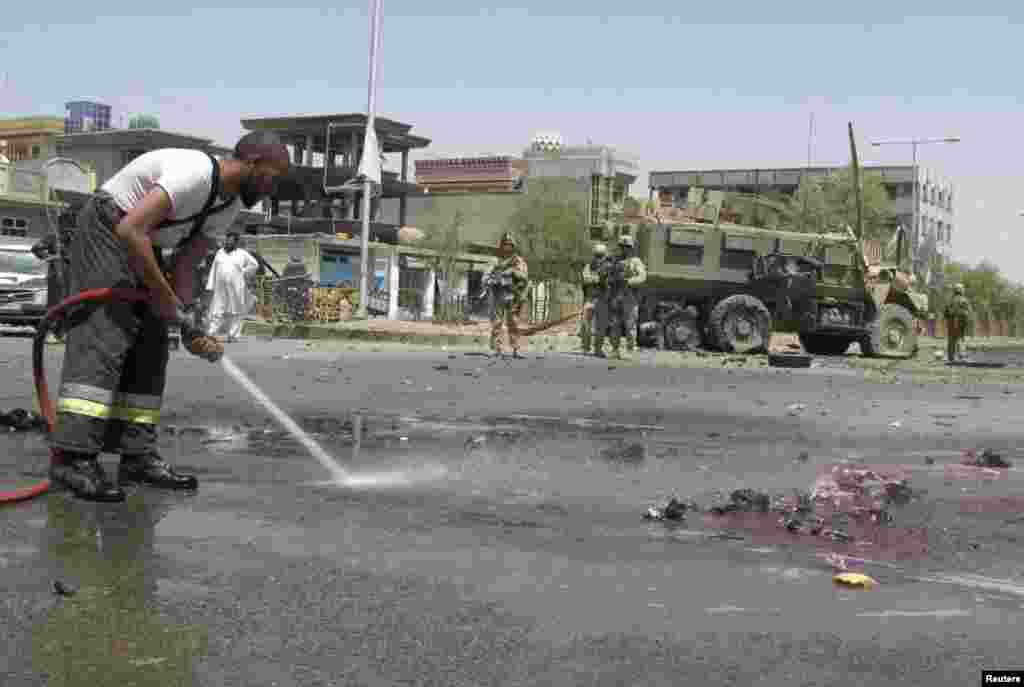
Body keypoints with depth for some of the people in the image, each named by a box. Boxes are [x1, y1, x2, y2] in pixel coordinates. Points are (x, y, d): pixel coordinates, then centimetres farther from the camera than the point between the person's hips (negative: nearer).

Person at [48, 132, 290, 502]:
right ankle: (72, 457, -23)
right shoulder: (195, 173, -28)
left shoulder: (231, 205, 2)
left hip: (144, 247, 10)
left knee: (150, 350, 4)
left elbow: (184, 266, 3)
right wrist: (164, 295, -29)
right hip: (107, 231, -10)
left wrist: (191, 328, -8)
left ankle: (137, 455, 6)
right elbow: (130, 230, -36)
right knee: (103, 338, -19)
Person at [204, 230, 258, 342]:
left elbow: (254, 264, 5)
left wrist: (244, 274, 1)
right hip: (220, 288, 2)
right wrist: (210, 286, 5)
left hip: (236, 289, -2)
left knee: (234, 312, 4)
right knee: (216, 312, -3)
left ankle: (233, 335, 10)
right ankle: (210, 335, -6)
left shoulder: (242, 254, 1)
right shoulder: (220, 253, 11)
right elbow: (214, 270, 11)